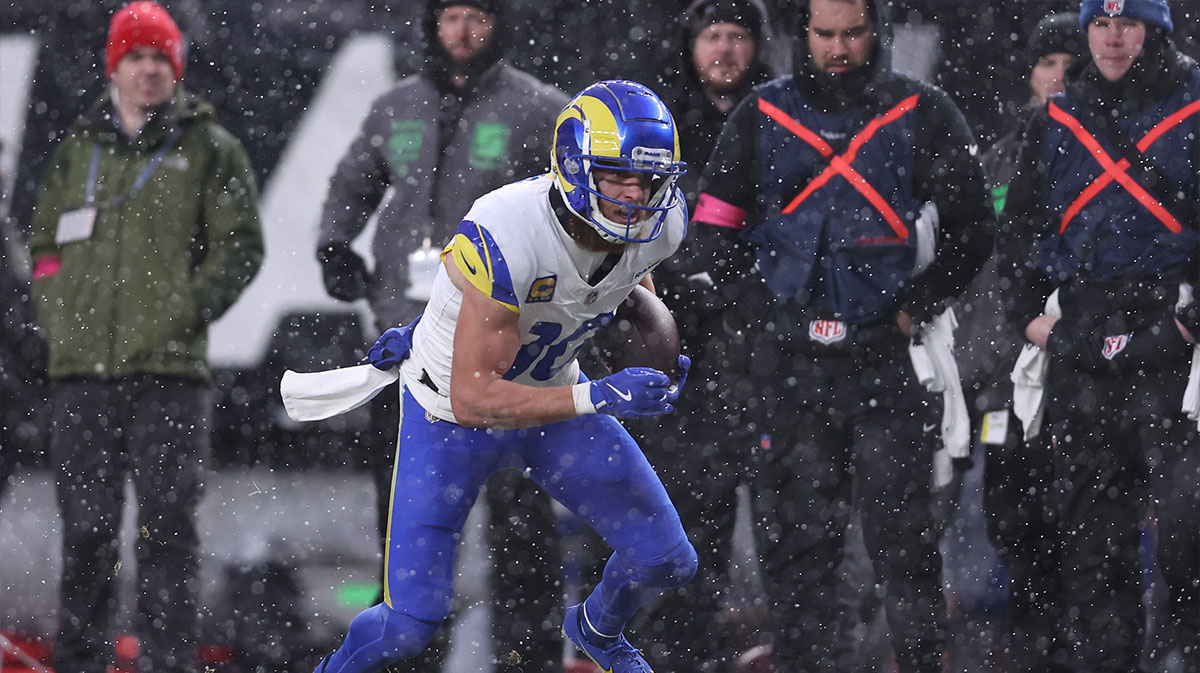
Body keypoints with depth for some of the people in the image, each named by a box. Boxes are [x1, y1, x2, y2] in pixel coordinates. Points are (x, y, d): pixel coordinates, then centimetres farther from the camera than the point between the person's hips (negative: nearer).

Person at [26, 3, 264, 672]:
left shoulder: (209, 149, 5)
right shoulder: (82, 148, 16)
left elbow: (241, 246, 2)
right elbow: (46, 240, 21)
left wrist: (187, 312, -7)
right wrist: (58, 317, 8)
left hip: (167, 368, -4)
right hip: (83, 369, 4)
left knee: (168, 525, -5)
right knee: (86, 527, 6)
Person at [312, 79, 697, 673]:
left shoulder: (657, 225, -18)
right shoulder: (507, 238, -38)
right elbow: (473, 399, -34)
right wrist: (595, 398, -40)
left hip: (549, 395, 6)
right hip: (453, 416, -6)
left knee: (667, 562, 6)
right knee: (408, 625, -10)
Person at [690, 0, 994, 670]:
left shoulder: (923, 115, 3)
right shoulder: (763, 116, 8)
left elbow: (971, 230, 6)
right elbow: (715, 226, 14)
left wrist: (917, 310, -3)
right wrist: (761, 312, 3)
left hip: (890, 351, -2)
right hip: (792, 358, 2)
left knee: (901, 525, -5)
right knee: (799, 525, 3)